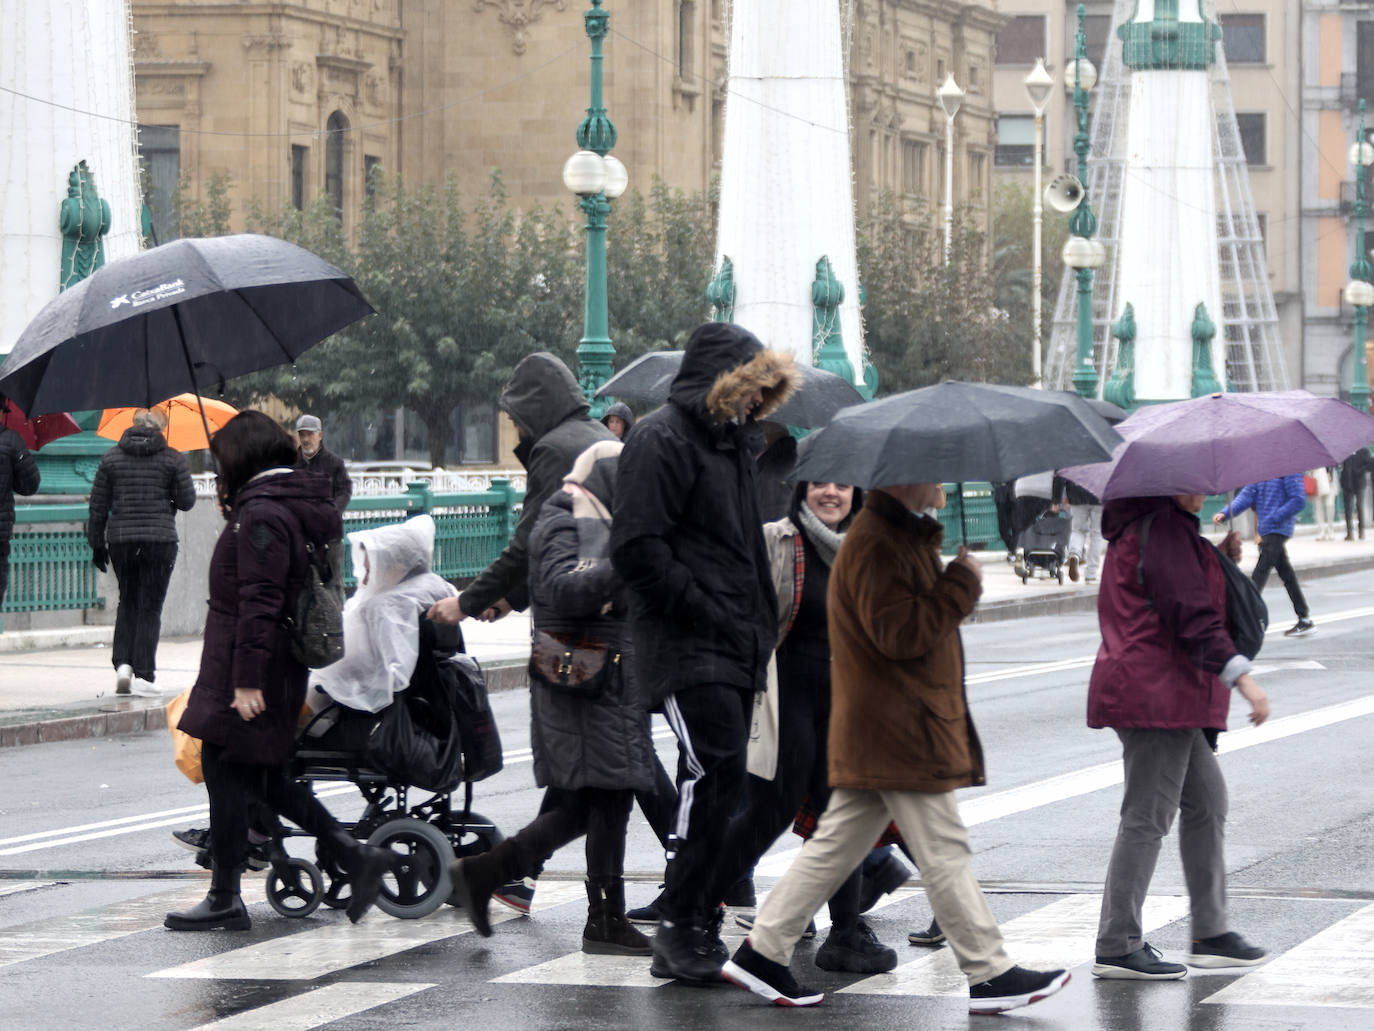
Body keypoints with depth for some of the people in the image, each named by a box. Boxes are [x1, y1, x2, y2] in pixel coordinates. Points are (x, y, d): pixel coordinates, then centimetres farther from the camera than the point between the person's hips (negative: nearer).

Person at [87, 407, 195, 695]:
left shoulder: (111, 458, 4)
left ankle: (122, 663, 1)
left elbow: (98, 505, 5)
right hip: (160, 540, -2)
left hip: (121, 541, 2)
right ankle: (143, 674, -3)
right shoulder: (172, 458, -2)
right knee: (150, 607, 2)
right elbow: (187, 501, -1)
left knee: (127, 603, 17)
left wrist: (97, 544, 12)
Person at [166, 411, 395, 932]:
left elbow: (260, 601, -22)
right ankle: (355, 854, 9)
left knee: (228, 774, -2)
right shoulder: (307, 504, 12)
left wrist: (247, 680, -23)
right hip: (285, 666, 10)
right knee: (267, 778, 16)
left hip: (243, 671, -10)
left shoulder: (260, 514, -17)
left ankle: (224, 899, 3)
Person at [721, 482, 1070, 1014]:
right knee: (944, 853, -5)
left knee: (835, 845, 11)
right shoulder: (876, 543, -17)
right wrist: (962, 583, -17)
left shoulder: (903, 536, 18)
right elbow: (899, 632, -23)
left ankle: (763, 951, 13)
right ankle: (989, 975, 0)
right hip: (899, 734, -11)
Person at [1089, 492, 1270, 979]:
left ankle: (1211, 933, 19)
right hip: (1156, 696, -11)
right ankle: (1117, 948, -6)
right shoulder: (1164, 528, -15)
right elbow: (1191, 615, -22)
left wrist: (1220, 560, 12)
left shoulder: (1137, 528, 18)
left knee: (1206, 803, 15)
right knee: (1147, 817, -8)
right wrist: (1241, 676, -25)